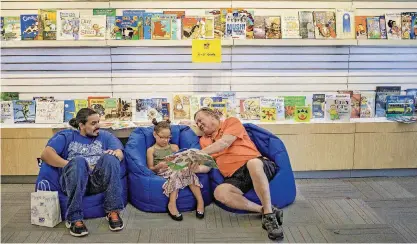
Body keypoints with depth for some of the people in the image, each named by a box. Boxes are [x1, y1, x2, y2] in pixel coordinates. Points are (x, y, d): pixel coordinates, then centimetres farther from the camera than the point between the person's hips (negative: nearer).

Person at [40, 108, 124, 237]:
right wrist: (70, 165, -11)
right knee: (78, 161, -34)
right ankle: (74, 218, -34)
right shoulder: (66, 137, 18)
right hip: (73, 181, -1)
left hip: (98, 180, 1)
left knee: (110, 158, -30)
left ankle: (113, 212, -27)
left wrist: (112, 155, -19)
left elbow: (120, 153, 6)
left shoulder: (105, 136, 23)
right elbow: (46, 154, 2)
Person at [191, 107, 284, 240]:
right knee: (220, 192, -30)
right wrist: (197, 168, -8)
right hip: (235, 177, 4)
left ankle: (269, 214, -31)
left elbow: (224, 142, -9)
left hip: (256, 166, -4)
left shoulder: (231, 122, 8)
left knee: (253, 163, -42)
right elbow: (207, 166, 15)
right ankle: (263, 210, -22)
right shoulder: (204, 140, 24)